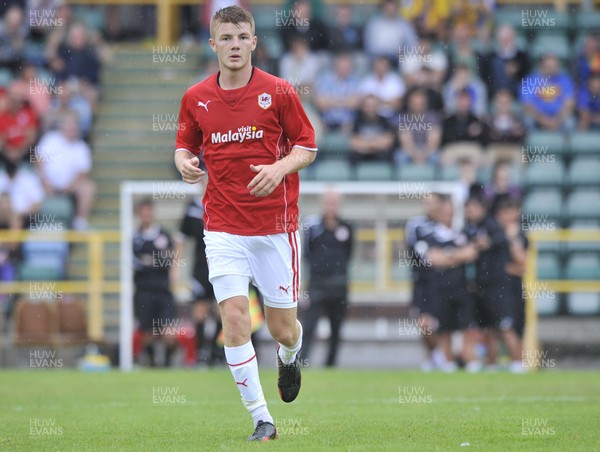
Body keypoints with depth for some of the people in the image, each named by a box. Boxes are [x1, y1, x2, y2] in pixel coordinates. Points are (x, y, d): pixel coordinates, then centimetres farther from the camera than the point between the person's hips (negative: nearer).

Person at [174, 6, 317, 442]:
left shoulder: (279, 92, -4)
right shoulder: (196, 98, 3)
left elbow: (307, 146, 2)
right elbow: (185, 145, 15)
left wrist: (280, 168, -18)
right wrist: (185, 163, -9)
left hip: (276, 226, -1)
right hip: (223, 228, 1)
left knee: (283, 328, 4)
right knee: (234, 319, -13)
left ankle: (290, 358, 44)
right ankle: (261, 419, -5)